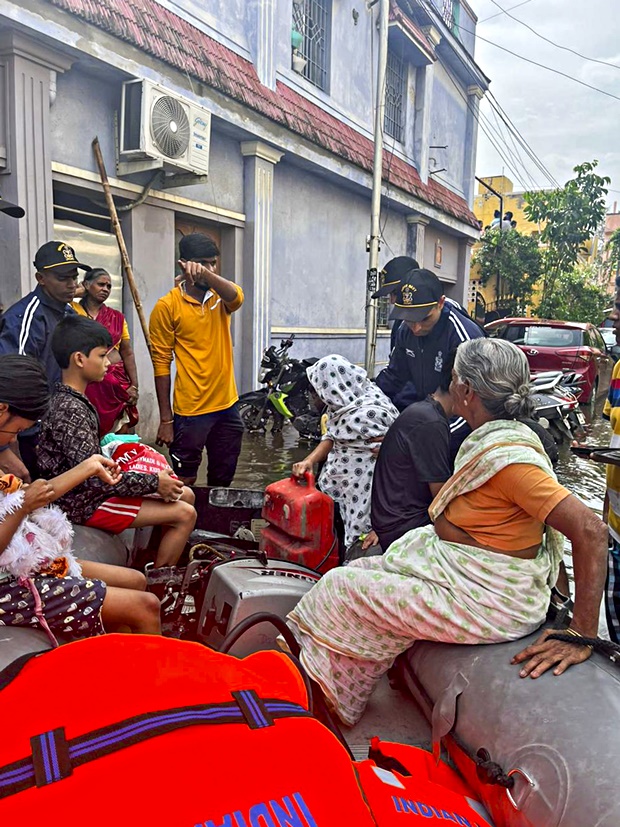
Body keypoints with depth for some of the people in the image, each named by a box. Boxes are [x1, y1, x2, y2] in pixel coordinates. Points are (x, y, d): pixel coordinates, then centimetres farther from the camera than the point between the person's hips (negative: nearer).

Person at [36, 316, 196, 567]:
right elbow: (94, 478, -28)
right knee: (184, 514, -13)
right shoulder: (70, 411, -25)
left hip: (93, 490, 10)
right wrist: (154, 482, -19)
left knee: (185, 495, 10)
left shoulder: (74, 400, 6)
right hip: (87, 504, -10)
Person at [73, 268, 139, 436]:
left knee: (118, 436, 5)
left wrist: (134, 385, 3)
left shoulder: (117, 317, 9)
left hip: (117, 383, 3)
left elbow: (127, 353, 9)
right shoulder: (73, 311, 2)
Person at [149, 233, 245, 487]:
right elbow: (161, 364, -8)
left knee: (223, 480, 17)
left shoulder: (220, 298, 5)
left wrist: (206, 274, -39)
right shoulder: (167, 306, -7)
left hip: (227, 406, 4)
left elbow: (236, 296, -20)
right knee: (185, 483, 6)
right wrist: (165, 419, -9)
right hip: (190, 411, -4)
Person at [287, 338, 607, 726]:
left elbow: (591, 531, -31)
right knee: (361, 572, 10)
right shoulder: (494, 437, 2)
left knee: (345, 588, -4)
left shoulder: (508, 458, -28)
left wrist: (582, 635, -26)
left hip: (490, 601, -9)